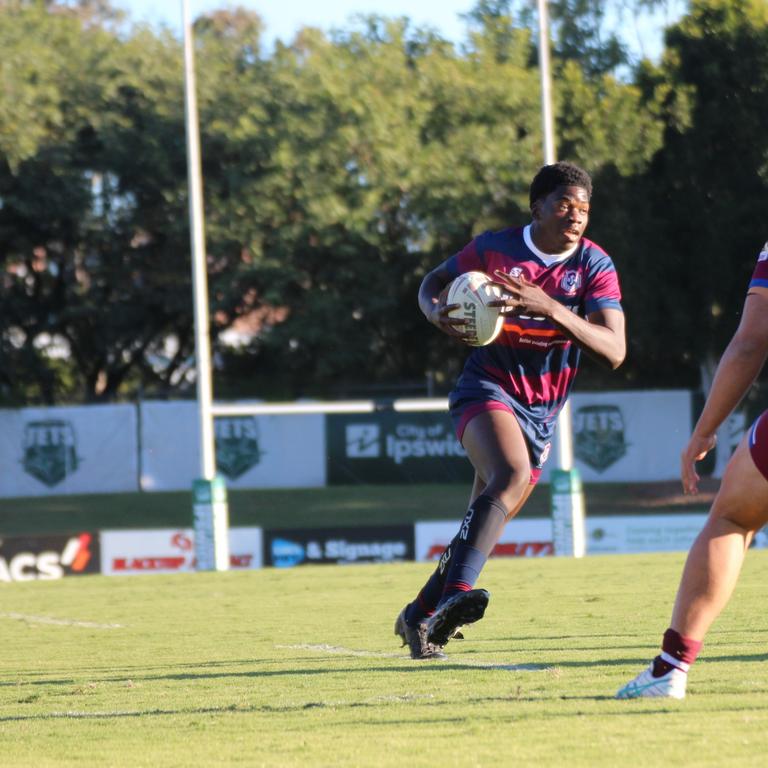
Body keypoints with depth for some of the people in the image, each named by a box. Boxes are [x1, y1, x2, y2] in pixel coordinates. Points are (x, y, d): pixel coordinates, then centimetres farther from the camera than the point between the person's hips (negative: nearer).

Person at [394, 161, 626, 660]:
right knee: (512, 475, -33)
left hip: (542, 414, 4)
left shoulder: (595, 266, -7)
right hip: (488, 389, -4)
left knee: (484, 524, 8)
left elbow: (614, 351, -19)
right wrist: (438, 313, -15)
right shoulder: (494, 249, -7)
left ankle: (420, 616, 28)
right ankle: (456, 595, -47)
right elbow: (432, 284, 10)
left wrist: (550, 308, -32)